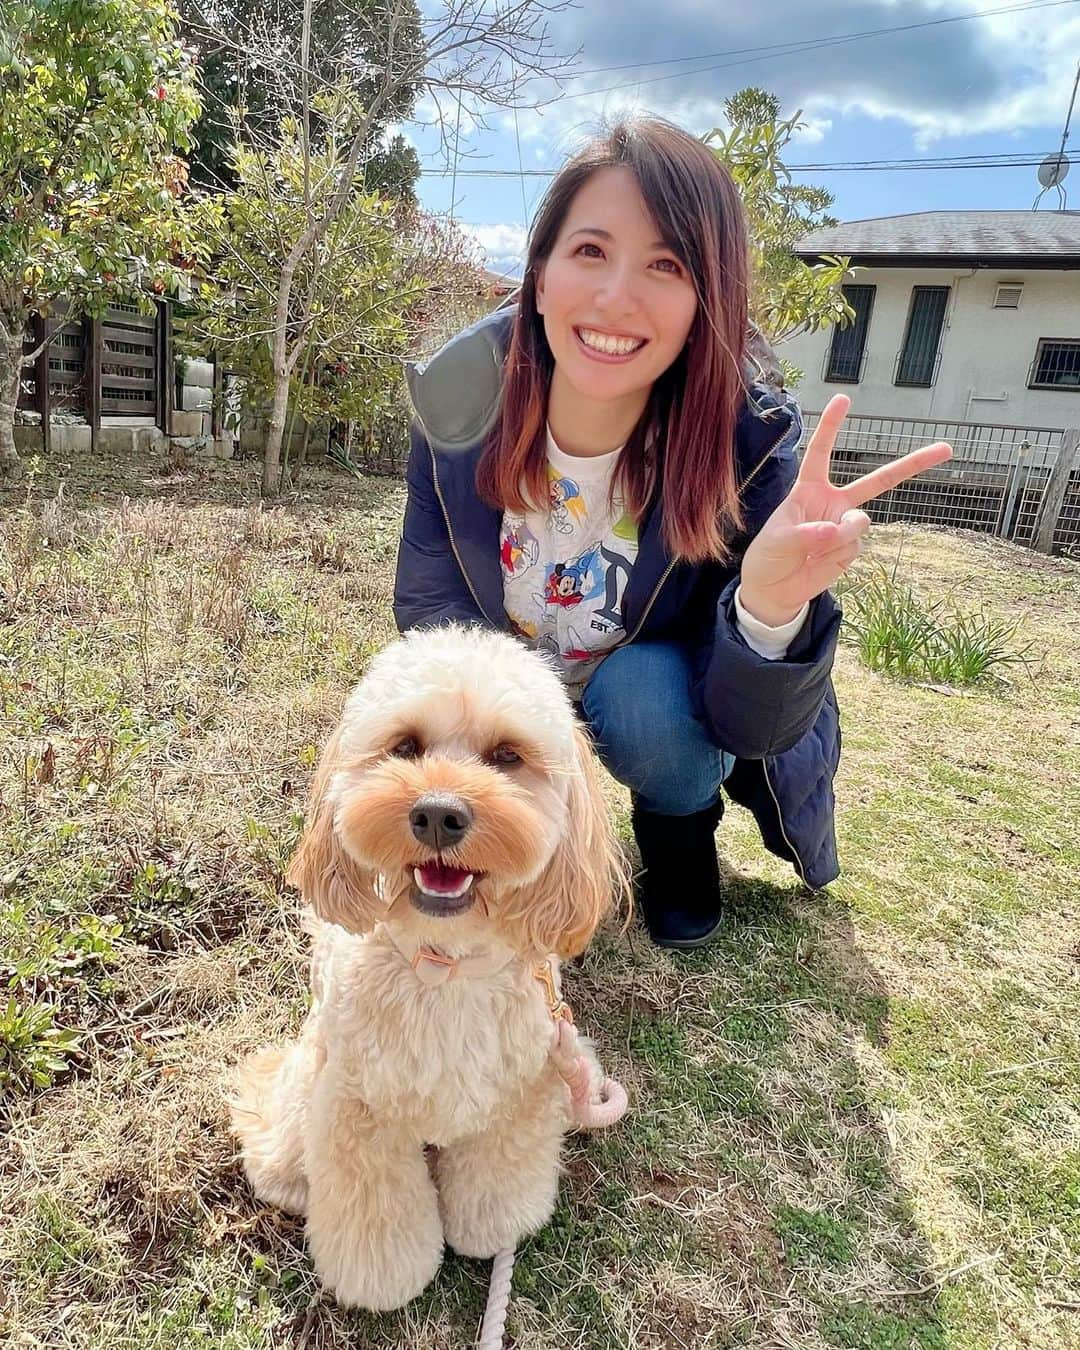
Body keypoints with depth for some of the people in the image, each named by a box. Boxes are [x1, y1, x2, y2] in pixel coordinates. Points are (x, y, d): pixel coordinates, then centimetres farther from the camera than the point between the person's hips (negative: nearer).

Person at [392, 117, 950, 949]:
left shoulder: (749, 441, -29)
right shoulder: (459, 401, -23)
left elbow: (757, 730, -29)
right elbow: (427, 598, -11)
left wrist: (773, 605, -51)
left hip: (665, 689, -2)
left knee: (641, 699, -33)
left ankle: (681, 824, 2)